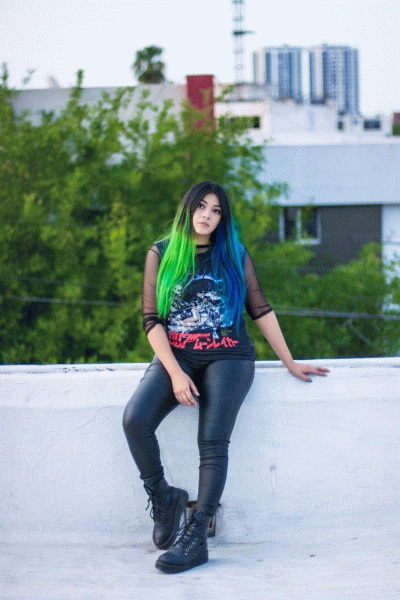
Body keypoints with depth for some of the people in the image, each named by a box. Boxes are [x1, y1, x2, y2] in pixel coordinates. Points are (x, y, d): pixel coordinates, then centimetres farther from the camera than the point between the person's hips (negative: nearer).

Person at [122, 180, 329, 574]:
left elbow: (260, 310, 13)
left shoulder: (235, 255, 9)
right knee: (135, 420, -25)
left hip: (228, 356, -1)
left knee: (213, 442, -22)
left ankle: (195, 538, -24)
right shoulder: (161, 254, 7)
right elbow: (152, 320, 1)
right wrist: (175, 373, -11)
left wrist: (290, 363, 10)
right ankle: (163, 497, -4)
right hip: (175, 356, 1)